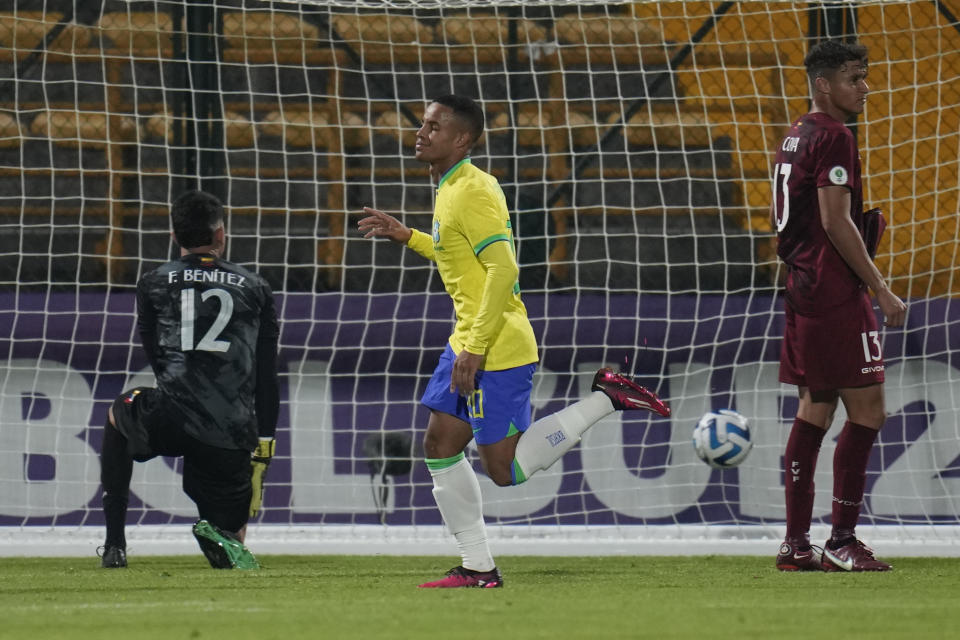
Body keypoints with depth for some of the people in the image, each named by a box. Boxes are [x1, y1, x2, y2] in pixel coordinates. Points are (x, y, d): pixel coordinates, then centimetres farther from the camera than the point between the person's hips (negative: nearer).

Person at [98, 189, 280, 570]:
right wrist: (264, 444, 14)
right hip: (233, 435, 1)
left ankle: (115, 543, 27)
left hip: (170, 423, 0)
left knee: (119, 413, 36)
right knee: (233, 537, 19)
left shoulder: (152, 285, 13)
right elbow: (266, 377, 12)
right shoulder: (254, 288, 14)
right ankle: (221, 537, -22)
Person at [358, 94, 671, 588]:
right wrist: (405, 236, 23)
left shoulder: (472, 191, -16)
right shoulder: (449, 190, 14)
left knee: (503, 469, -8)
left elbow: (502, 269, -24)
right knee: (439, 447, 8)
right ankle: (478, 567, 11)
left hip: (496, 350, -10)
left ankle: (605, 398, -1)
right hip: (469, 342, 10)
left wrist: (475, 348, -26)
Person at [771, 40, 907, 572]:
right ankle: (842, 542, -7)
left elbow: (777, 214, 24)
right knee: (867, 411, -6)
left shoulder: (796, 136, 17)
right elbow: (836, 222, -19)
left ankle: (796, 543, 11)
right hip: (836, 293, -10)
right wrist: (881, 289, -15)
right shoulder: (834, 137, -13)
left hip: (802, 289, 10)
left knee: (815, 408, 11)